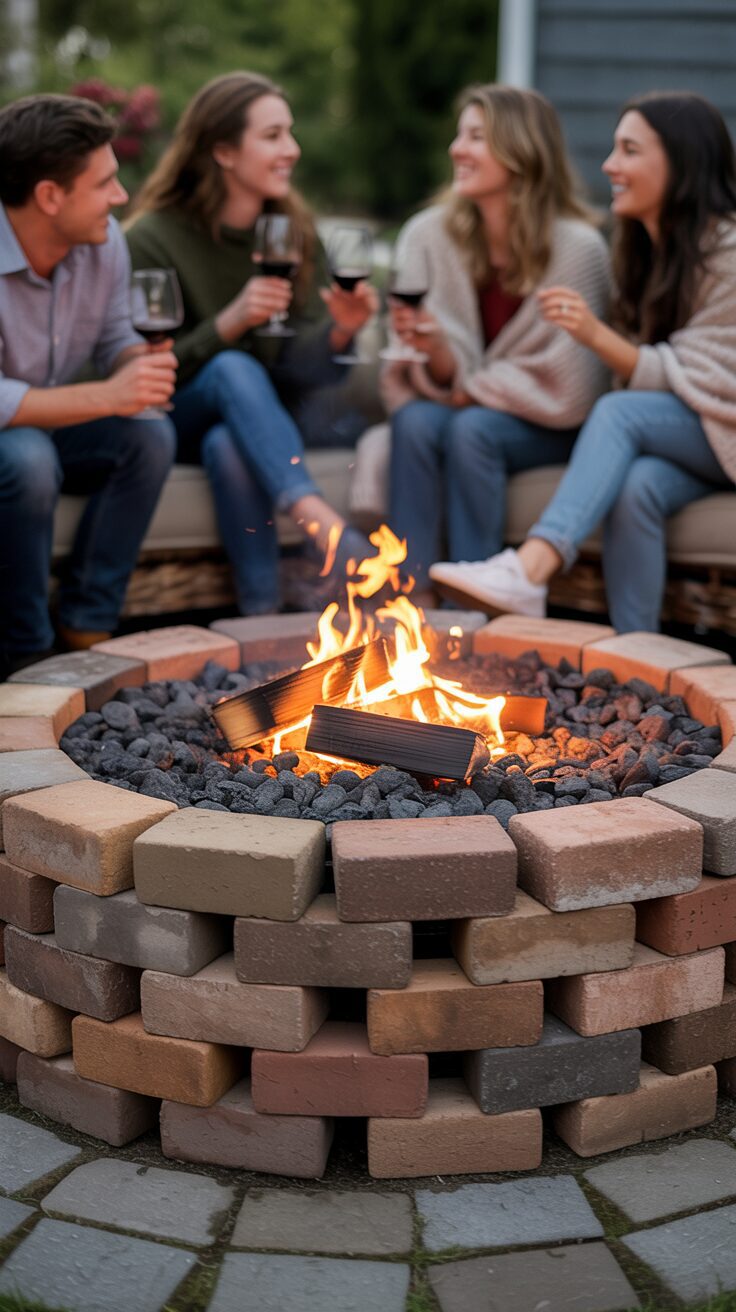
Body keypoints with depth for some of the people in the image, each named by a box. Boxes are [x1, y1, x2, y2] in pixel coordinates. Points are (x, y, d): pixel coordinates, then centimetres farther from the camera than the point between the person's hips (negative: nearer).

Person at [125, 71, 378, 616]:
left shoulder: (294, 232, 3)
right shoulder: (153, 238, -10)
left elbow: (301, 362, -1)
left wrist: (339, 330, -24)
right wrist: (230, 322, -26)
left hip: (260, 418, 3)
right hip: (174, 423, -3)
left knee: (228, 444, -34)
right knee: (234, 369, -36)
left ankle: (264, 608, -35)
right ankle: (322, 523, -49)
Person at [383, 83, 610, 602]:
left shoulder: (577, 246, -16)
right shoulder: (428, 234, -4)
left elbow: (567, 389, -13)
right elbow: (444, 379, -2)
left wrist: (473, 390, -10)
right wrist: (436, 352, -24)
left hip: (546, 429, -3)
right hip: (459, 403, 3)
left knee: (471, 429, -31)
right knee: (415, 423, -28)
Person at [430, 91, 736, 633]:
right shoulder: (643, 247, 10)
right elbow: (641, 369, 10)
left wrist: (599, 336, -30)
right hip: (672, 436, 5)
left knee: (620, 410, -32)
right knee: (638, 485, -31)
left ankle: (531, 568, -49)